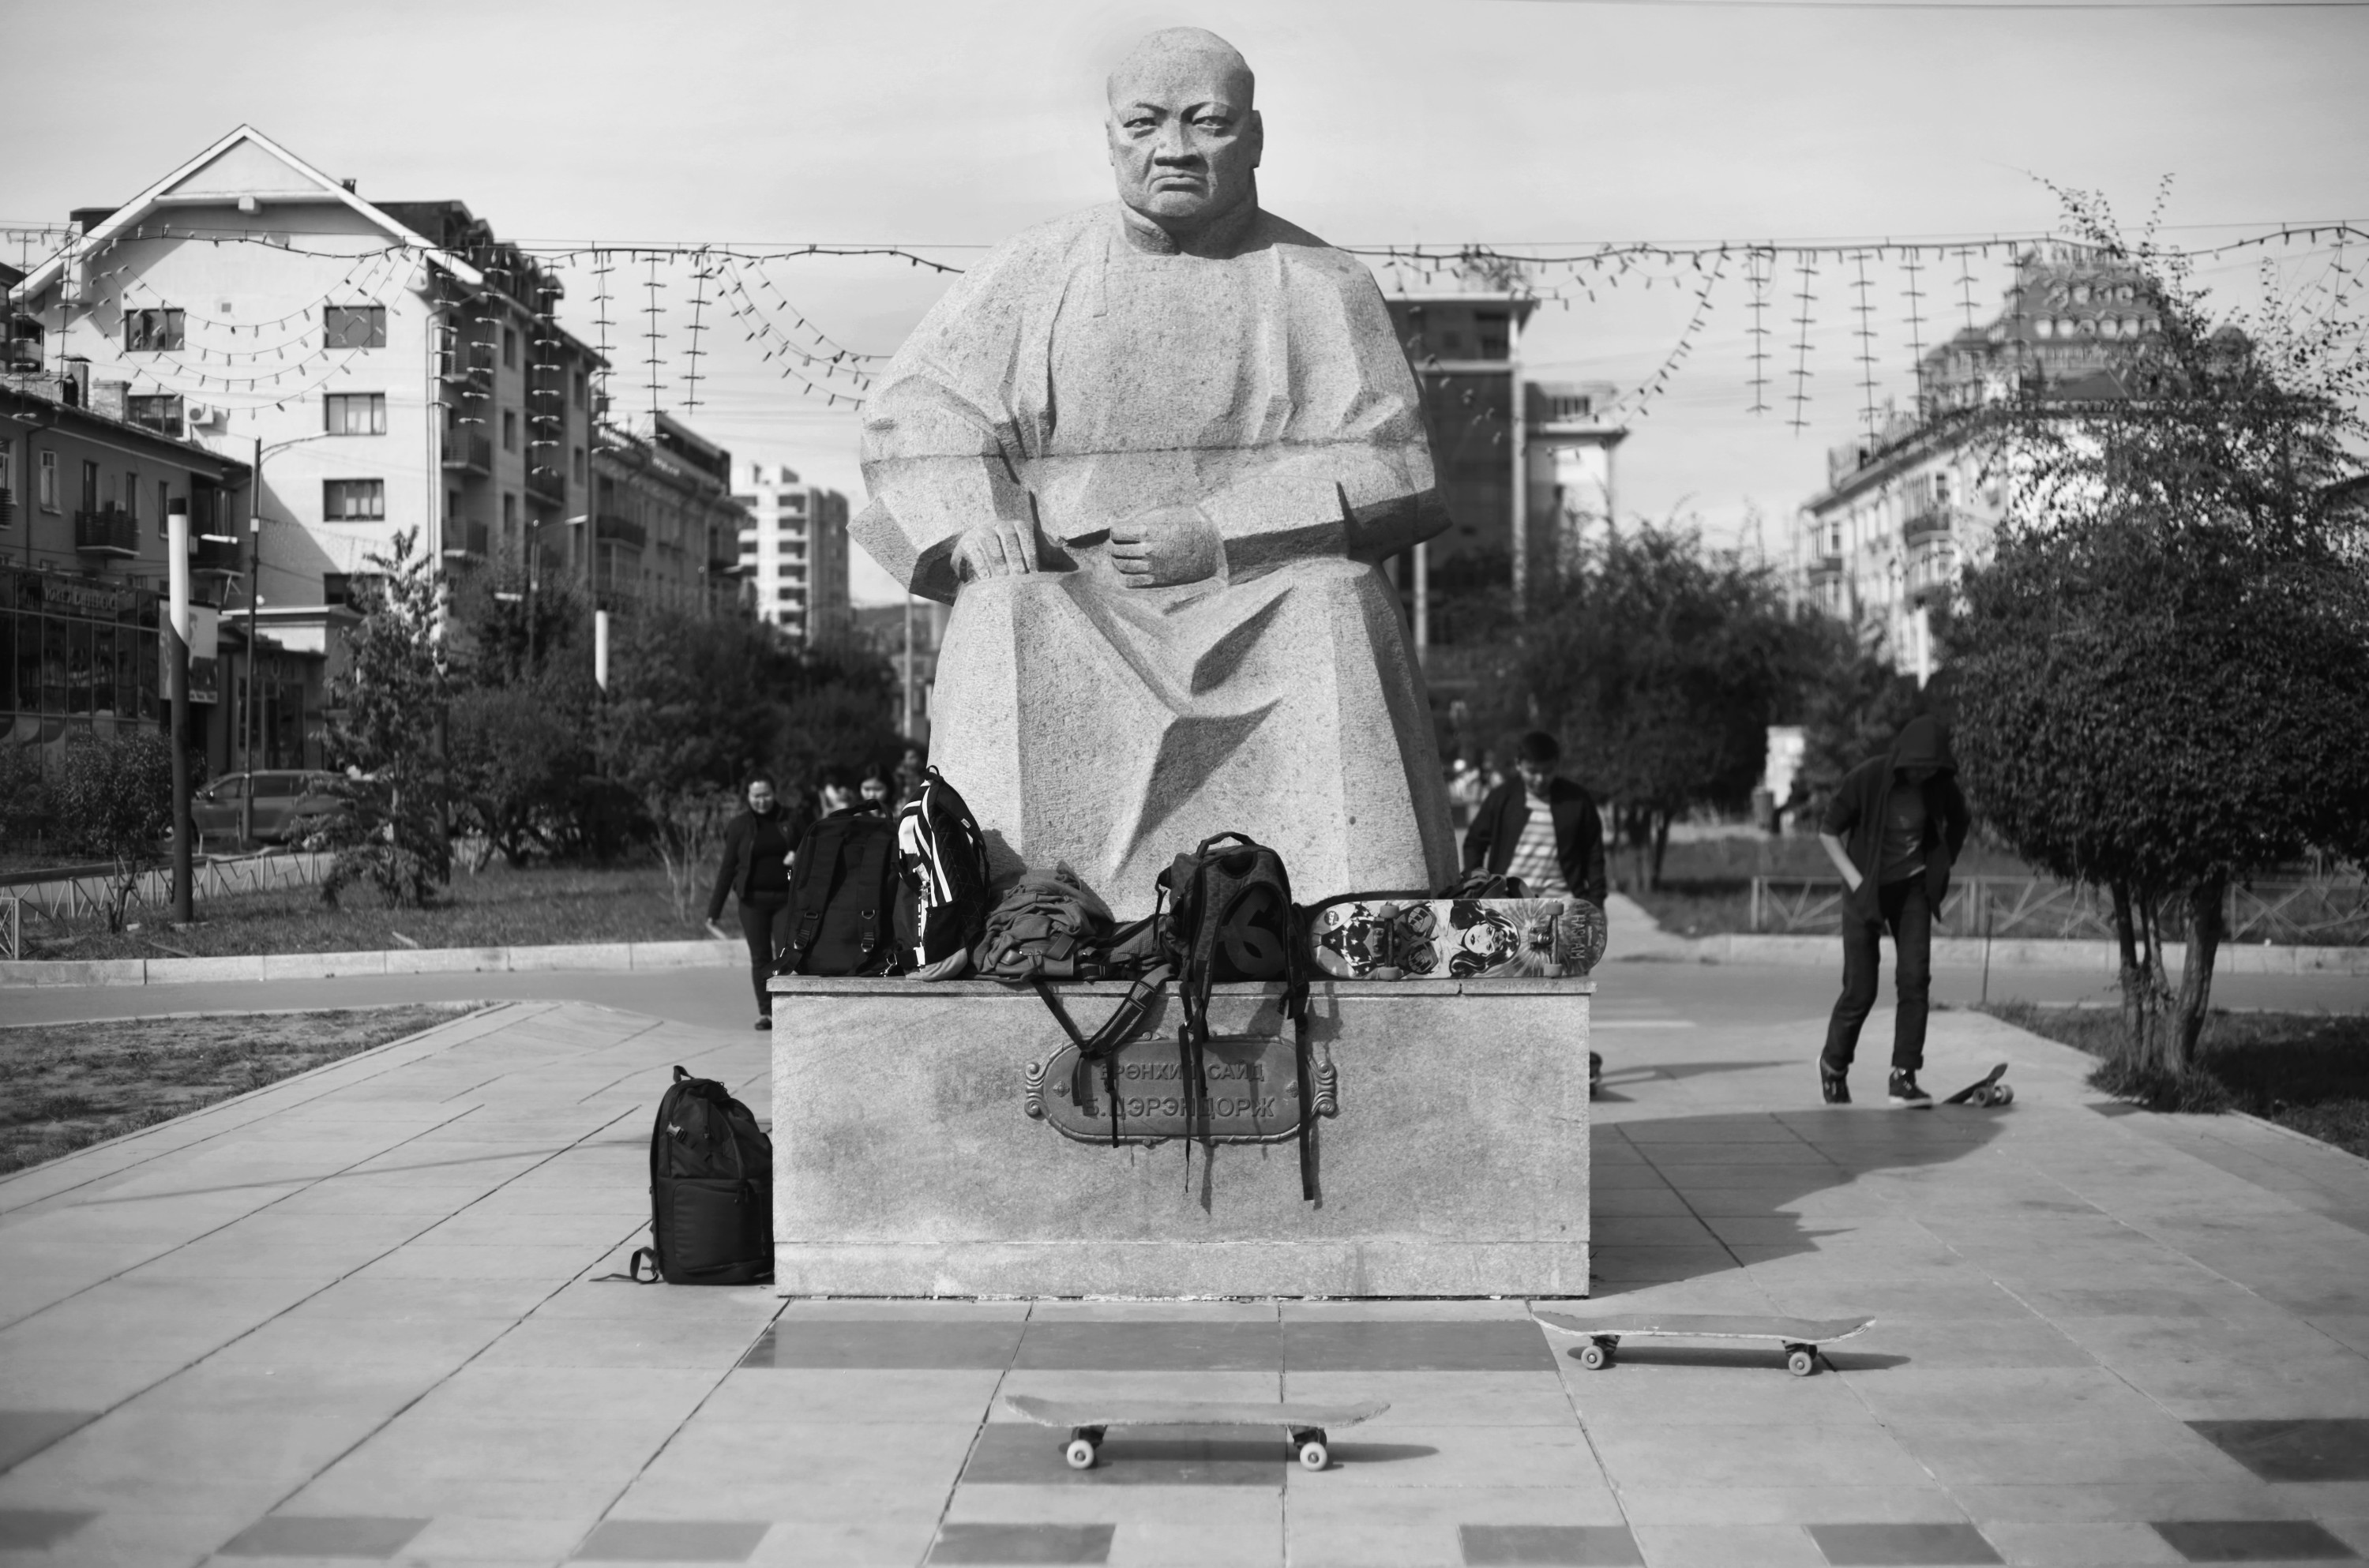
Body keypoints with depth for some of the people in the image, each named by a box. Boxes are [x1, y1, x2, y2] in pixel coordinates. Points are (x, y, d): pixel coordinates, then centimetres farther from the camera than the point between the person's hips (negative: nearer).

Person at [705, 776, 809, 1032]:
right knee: (760, 958, 3)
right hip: (753, 900, 0)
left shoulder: (790, 821, 4)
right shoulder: (739, 826, 1)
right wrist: (715, 910, -1)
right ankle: (765, 1011, 11)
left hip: (786, 898, 0)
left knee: (786, 955, -9)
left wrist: (799, 856, -10)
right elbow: (727, 868, 1)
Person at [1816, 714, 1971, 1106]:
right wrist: (1857, 883, -15)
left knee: (1915, 979, -11)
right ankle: (1833, 1065, 22)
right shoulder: (1866, 779, -19)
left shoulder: (1941, 784, -8)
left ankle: (1904, 1077, -5)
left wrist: (1943, 869, 4)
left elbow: (1958, 824, 14)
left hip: (1913, 887, 3)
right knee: (1861, 988, -2)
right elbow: (1828, 832, -9)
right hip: (1867, 889, -3)